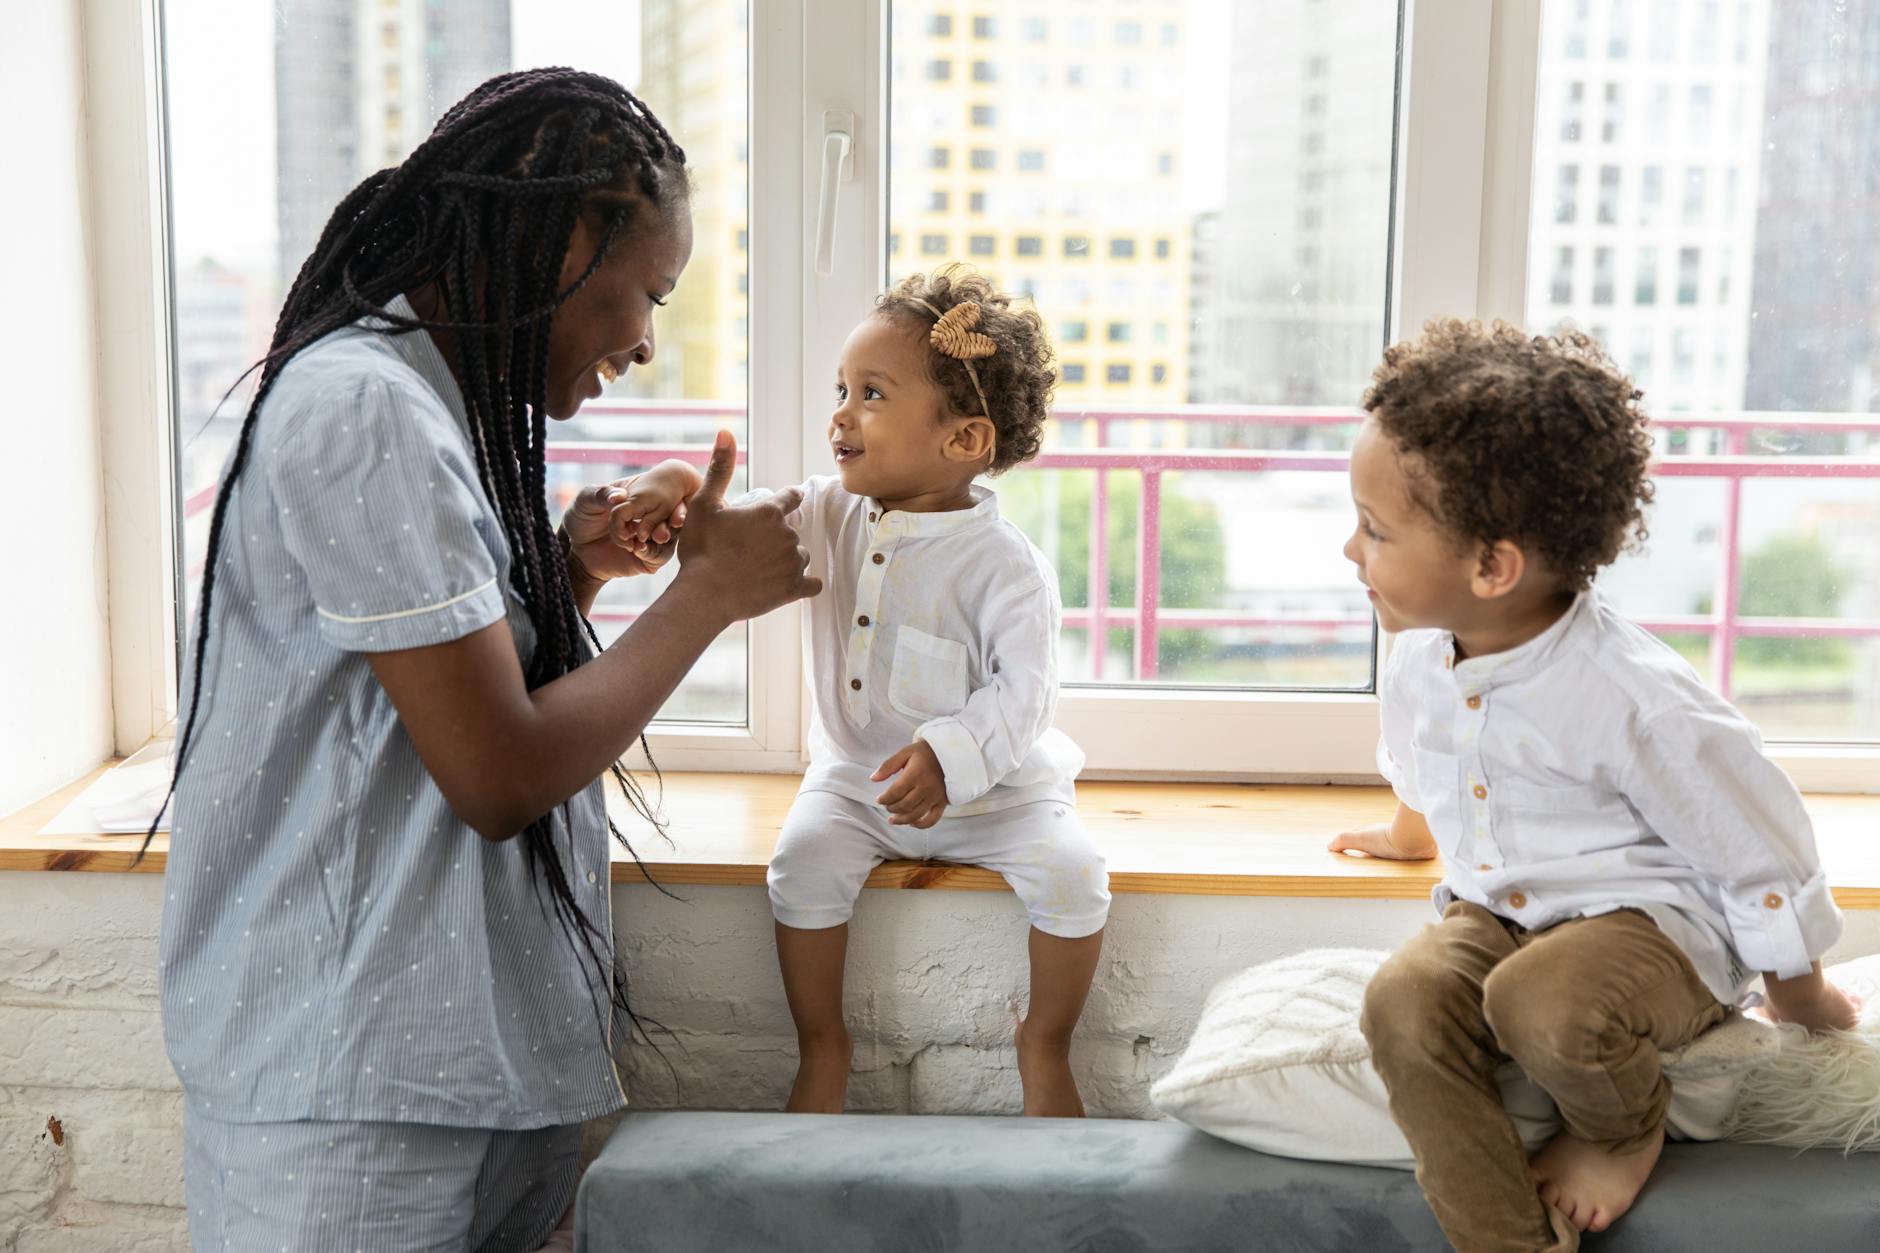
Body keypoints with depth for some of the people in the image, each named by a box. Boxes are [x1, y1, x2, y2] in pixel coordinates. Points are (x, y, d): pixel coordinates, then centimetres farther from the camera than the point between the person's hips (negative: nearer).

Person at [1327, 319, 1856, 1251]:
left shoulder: (1635, 701, -27)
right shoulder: (1418, 668, -5)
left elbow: (1761, 855, -13)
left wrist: (1797, 992, 1)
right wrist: (1412, 830, 43)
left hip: (1648, 921, -6)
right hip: (1494, 912, 6)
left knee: (1543, 998, -37)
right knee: (1403, 1003, -24)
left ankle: (1628, 1132, -2)